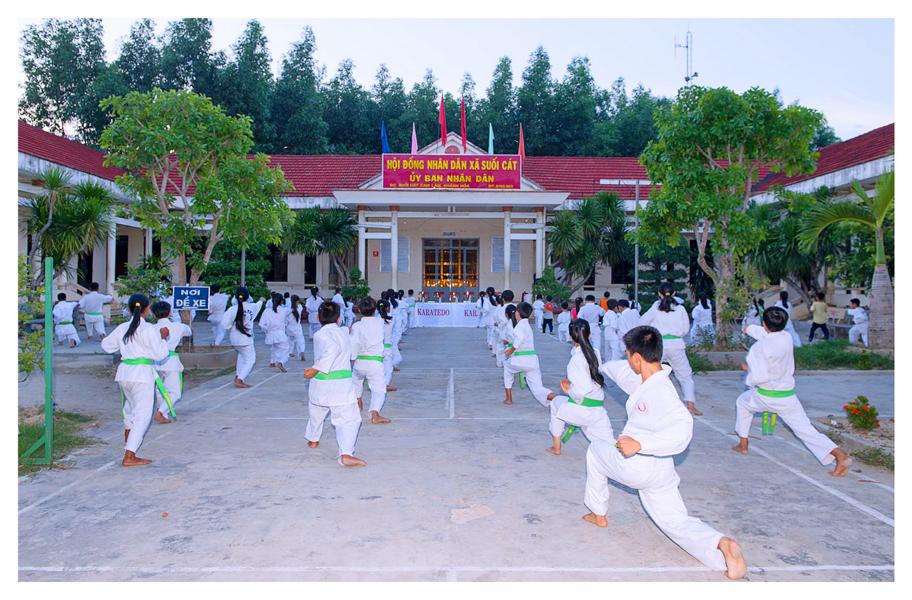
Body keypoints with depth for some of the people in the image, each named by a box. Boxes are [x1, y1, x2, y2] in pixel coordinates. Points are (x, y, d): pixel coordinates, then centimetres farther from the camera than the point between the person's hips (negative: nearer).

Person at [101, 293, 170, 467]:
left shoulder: (122, 328, 5)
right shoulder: (149, 329, -13)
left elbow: (106, 345, 19)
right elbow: (160, 354, -12)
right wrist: (163, 337, 2)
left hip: (124, 372, 7)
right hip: (142, 374, -7)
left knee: (131, 404, 30)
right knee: (143, 414, -5)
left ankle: (128, 436, 54)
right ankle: (129, 456, -13)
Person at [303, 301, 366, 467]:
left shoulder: (320, 335, -8)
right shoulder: (344, 333, 10)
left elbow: (332, 349, -26)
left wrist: (316, 369, -23)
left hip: (320, 383, -1)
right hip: (343, 384, 1)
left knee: (316, 411, 25)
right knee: (348, 418, -6)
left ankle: (313, 439, 49)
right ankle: (346, 454, -24)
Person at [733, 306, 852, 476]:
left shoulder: (758, 348, -20)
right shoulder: (787, 337, -3)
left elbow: (760, 377, -26)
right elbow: (769, 335, 20)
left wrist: (749, 370, -4)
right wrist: (750, 329, 37)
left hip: (765, 397, -4)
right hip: (787, 396, 4)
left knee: (742, 402, 26)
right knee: (805, 429, 2)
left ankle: (743, 445, 32)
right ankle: (840, 455, -19)